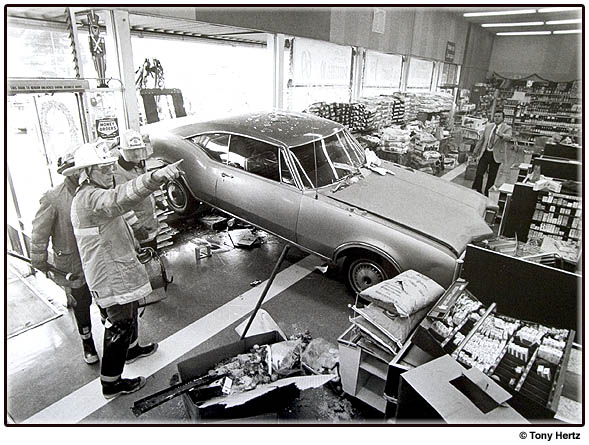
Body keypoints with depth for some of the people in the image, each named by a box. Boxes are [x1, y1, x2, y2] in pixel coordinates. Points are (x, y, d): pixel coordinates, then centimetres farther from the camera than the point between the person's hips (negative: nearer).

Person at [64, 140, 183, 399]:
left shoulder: (94, 194, 11)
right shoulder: (88, 198, -26)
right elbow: (119, 199, -48)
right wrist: (154, 178, -64)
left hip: (120, 269, 11)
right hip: (111, 278, -11)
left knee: (129, 314, 28)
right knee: (119, 327, 1)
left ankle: (132, 349, 51)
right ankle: (111, 383, 15)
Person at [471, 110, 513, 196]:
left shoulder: (507, 128, -4)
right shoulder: (488, 126, 9)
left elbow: (508, 137, -25)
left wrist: (501, 135, -46)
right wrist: (476, 150, 16)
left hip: (496, 155, -3)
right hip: (485, 153, 3)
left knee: (491, 176, 5)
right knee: (479, 173, -2)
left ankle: (487, 194, 19)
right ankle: (477, 192, 12)